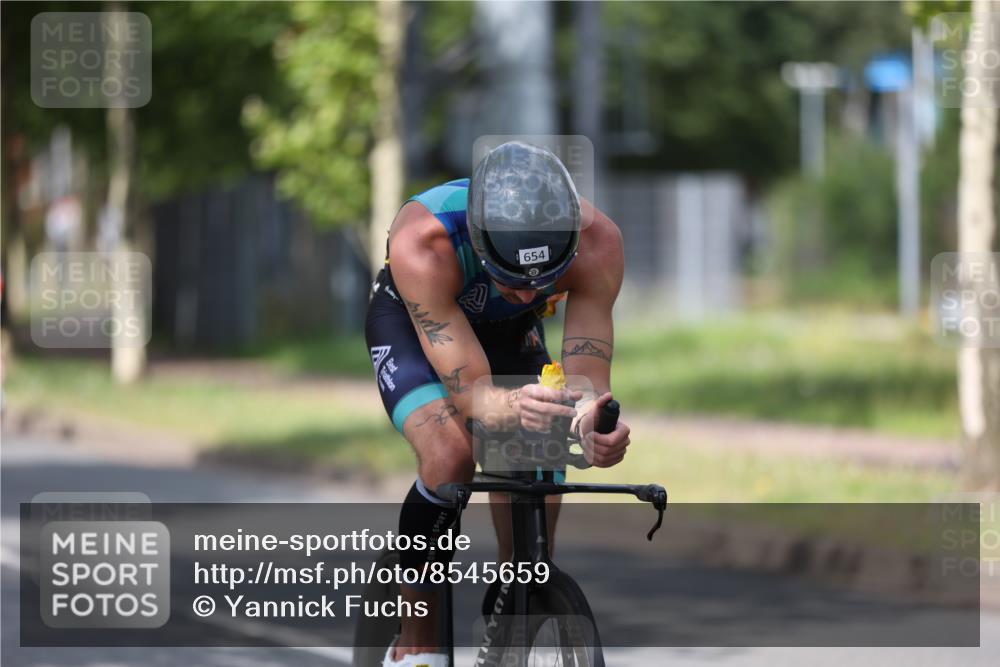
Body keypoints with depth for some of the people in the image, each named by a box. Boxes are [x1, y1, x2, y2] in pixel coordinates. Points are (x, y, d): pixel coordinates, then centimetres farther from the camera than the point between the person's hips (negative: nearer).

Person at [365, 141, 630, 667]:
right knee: (449, 456, -28)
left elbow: (587, 374, -34)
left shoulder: (596, 242, -36)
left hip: (509, 330, 3)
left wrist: (594, 420, -57)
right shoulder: (422, 243, -44)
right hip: (409, 319, -3)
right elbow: (466, 388, -43)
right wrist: (511, 405, -66)